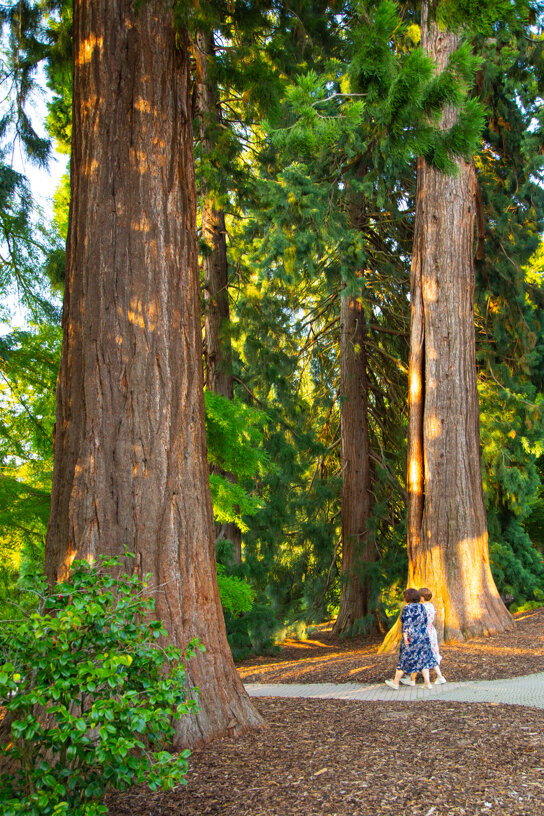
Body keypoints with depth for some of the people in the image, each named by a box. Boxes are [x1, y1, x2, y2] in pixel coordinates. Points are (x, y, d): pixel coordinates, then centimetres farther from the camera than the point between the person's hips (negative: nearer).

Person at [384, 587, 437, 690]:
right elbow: (425, 623, 12)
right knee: (423, 660, 10)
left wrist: (405, 637, -20)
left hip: (411, 638, -6)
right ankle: (427, 683, 4)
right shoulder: (422, 607, 8)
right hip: (423, 636, 6)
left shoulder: (407, 608, -12)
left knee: (404, 660, 2)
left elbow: (407, 624, -19)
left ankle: (395, 683, 12)